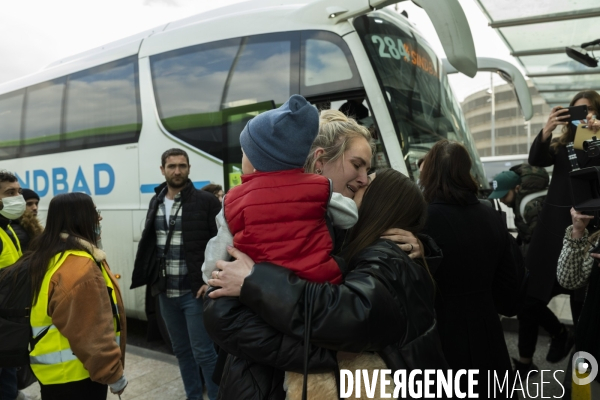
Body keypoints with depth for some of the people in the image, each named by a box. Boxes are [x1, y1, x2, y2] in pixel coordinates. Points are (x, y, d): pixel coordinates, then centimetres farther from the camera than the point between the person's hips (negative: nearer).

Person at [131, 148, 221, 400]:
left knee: (203, 352, 0)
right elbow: (148, 244, 16)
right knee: (181, 350, 17)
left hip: (194, 292, -6)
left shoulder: (206, 201, -9)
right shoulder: (156, 202, 9)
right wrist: (151, 280, 9)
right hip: (165, 292, 6)